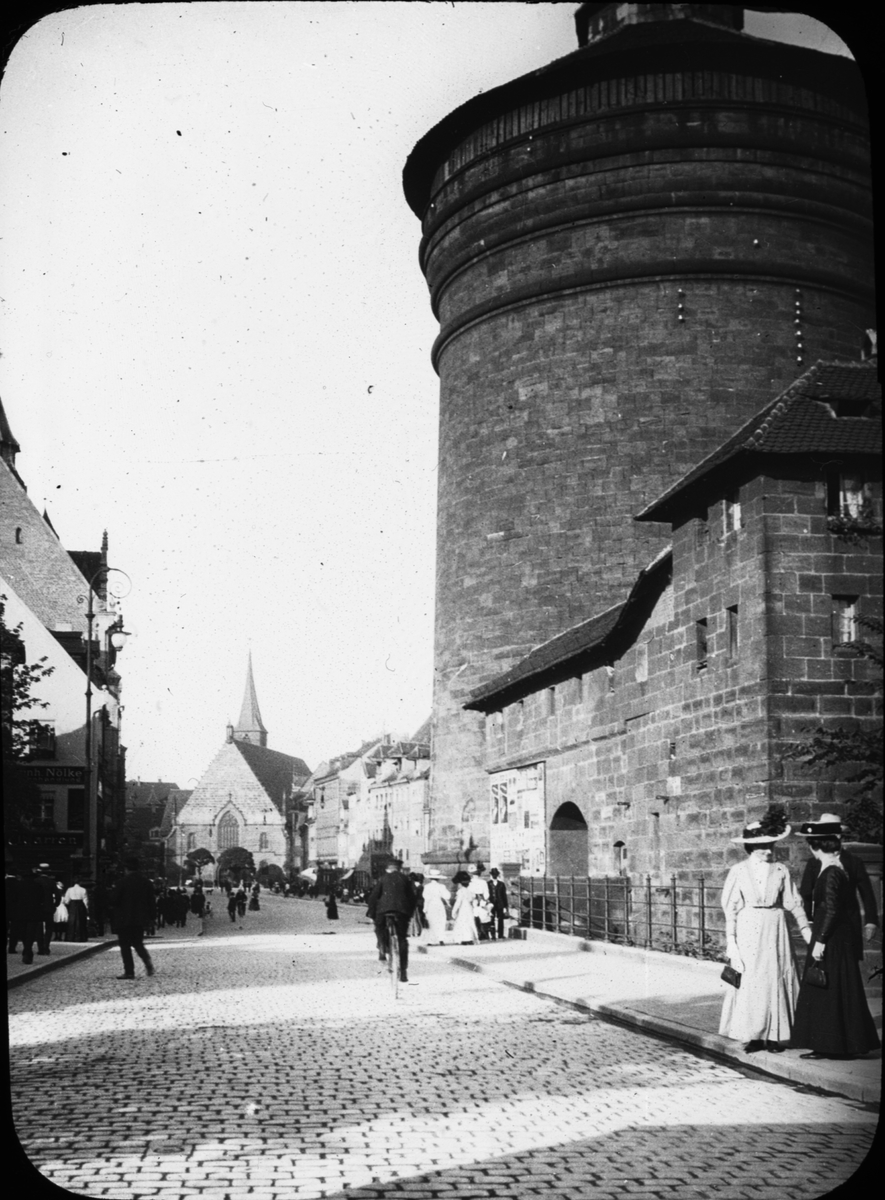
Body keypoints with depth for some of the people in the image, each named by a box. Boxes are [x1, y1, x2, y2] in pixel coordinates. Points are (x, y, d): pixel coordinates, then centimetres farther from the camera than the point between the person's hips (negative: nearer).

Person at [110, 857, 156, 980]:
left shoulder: (123, 882, -11)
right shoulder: (146, 882, 4)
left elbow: (114, 900, -11)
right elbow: (151, 902, 5)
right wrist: (150, 917, 11)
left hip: (124, 919, -5)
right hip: (141, 919, 5)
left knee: (125, 945, 3)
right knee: (138, 943, 17)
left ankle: (129, 972, -2)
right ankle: (148, 962, -8)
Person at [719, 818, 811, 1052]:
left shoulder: (780, 870, 3)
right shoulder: (738, 871, -1)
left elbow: (793, 902, 7)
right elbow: (730, 907, 0)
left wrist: (805, 928, -2)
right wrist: (730, 940, -3)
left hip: (774, 927, 1)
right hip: (748, 929, -1)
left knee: (776, 979, 0)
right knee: (749, 981, -2)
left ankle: (775, 1035, 8)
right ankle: (753, 1035, 5)